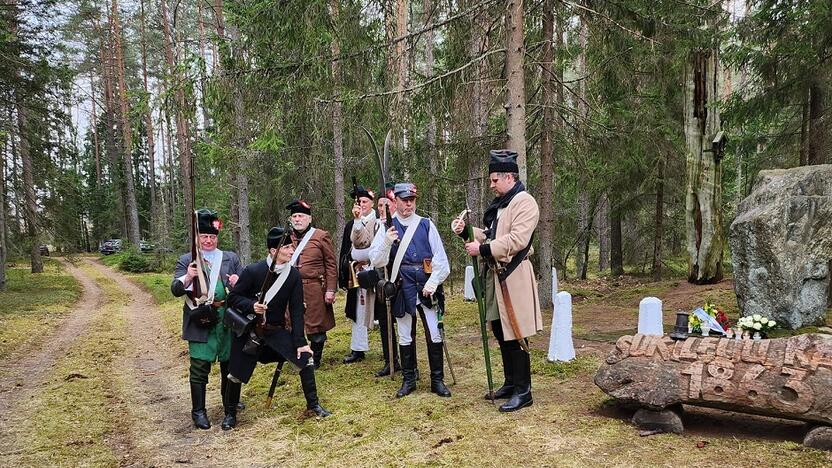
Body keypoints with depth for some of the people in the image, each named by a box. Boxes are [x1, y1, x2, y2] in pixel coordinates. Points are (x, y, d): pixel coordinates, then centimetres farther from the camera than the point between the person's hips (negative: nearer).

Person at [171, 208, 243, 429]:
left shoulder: (231, 258, 10)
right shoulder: (187, 261, 4)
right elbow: (175, 290, -4)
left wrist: (239, 282, -11)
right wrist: (187, 277, -24)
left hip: (229, 321, 3)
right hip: (200, 323, -3)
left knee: (230, 363, 14)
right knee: (199, 367, -1)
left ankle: (229, 403, 35)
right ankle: (198, 411, 13)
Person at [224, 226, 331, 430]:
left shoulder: (294, 275, -8)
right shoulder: (253, 271, -18)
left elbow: (296, 310, -6)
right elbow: (233, 298, -7)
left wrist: (300, 342, -8)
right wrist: (251, 305, -27)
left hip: (277, 330, 3)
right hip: (249, 331, -2)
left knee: (305, 357, -9)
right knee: (236, 374, 3)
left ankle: (313, 404, 9)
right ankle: (231, 413, 30)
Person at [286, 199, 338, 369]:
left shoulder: (321, 236, -1)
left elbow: (331, 265, -2)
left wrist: (330, 290, -8)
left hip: (315, 290, -3)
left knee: (316, 327, 5)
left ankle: (315, 360, 22)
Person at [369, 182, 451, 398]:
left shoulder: (426, 224, 5)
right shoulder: (387, 228, 4)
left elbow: (440, 257, 2)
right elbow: (376, 261, -2)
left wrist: (433, 283, -8)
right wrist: (387, 243, -19)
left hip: (426, 285, 0)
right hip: (402, 288, 0)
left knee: (434, 334, 0)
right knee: (405, 336, 10)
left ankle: (437, 380, 14)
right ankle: (408, 380, 23)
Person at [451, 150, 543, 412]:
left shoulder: (524, 202, -12)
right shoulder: (499, 204, 18)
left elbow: (517, 240, -22)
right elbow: (489, 235, 23)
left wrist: (482, 249, -19)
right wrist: (466, 231, 6)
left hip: (513, 277, -9)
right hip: (496, 275, 10)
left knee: (514, 336, -4)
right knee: (500, 333, 15)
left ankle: (523, 391, 7)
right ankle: (511, 383, 28)